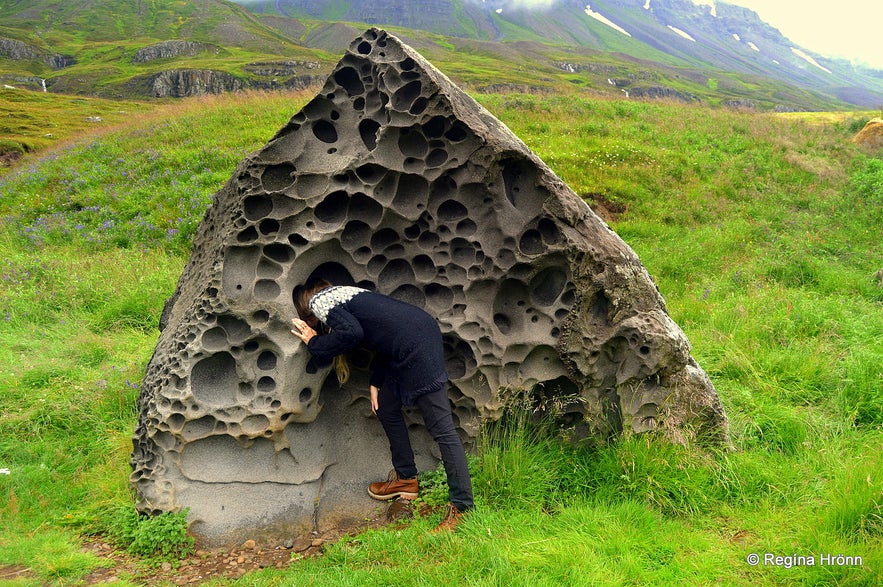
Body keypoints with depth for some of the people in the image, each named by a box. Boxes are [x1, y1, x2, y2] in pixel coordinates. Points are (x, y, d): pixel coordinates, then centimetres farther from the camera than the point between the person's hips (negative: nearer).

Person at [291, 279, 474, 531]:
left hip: (417, 344, -10)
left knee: (441, 428, -8)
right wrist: (375, 383, 21)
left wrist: (315, 343, -1)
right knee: (386, 408, 22)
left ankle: (462, 506, -4)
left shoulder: (318, 302, 1)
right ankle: (406, 479, 36)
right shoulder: (339, 294, 27)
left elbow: (352, 333, -18)